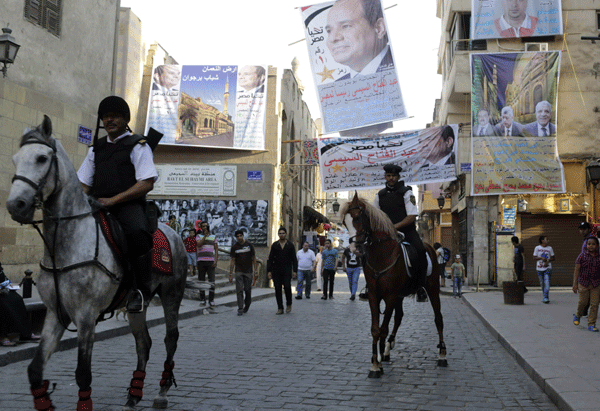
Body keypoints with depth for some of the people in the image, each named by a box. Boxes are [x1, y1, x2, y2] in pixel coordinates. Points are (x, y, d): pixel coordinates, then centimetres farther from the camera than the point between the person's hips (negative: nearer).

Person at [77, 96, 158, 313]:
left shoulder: (138, 146, 6)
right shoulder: (96, 148, 24)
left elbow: (146, 184, -6)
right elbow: (84, 184, 24)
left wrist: (113, 200, -13)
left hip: (128, 204, -5)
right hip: (98, 205, 5)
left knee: (138, 232, -37)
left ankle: (141, 289, -22)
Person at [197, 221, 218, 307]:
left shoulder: (213, 237, 12)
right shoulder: (199, 236, 9)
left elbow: (216, 250, 8)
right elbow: (199, 245, -12)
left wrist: (215, 261, -4)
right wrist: (205, 235, -16)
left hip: (211, 262, 0)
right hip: (201, 261, 0)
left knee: (211, 281, -9)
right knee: (201, 281, 5)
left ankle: (211, 301, -7)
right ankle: (202, 300, 13)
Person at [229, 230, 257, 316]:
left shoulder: (249, 245, 2)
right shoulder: (234, 247, 3)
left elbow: (254, 258, 6)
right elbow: (232, 261, 6)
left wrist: (256, 271, 1)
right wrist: (231, 274, 2)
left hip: (248, 272, 0)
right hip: (239, 271, 0)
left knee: (248, 291, 3)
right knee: (239, 290, -8)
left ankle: (246, 308, 20)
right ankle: (240, 309, -9)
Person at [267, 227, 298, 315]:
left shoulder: (290, 245, 6)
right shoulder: (274, 245, 8)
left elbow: (294, 259, 5)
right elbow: (270, 259, 6)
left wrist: (294, 271, -4)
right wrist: (269, 271, -2)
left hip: (287, 270, -2)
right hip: (276, 270, 2)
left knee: (287, 287, -14)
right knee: (278, 289, 0)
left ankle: (289, 304, 9)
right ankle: (280, 308, 6)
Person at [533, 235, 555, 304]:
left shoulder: (549, 248, 5)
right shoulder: (537, 248, 2)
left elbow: (553, 258, 10)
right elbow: (534, 258, 2)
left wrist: (548, 261, -8)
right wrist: (541, 258, -14)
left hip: (548, 268, -1)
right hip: (539, 268, 1)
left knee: (547, 283, -13)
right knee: (542, 283, 7)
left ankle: (546, 298, -16)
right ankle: (546, 297, 22)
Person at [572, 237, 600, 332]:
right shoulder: (582, 256, -4)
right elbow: (577, 270, -4)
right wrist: (575, 284, -8)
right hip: (583, 283, -2)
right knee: (583, 302, 6)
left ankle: (591, 324, 8)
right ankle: (577, 315, 36)